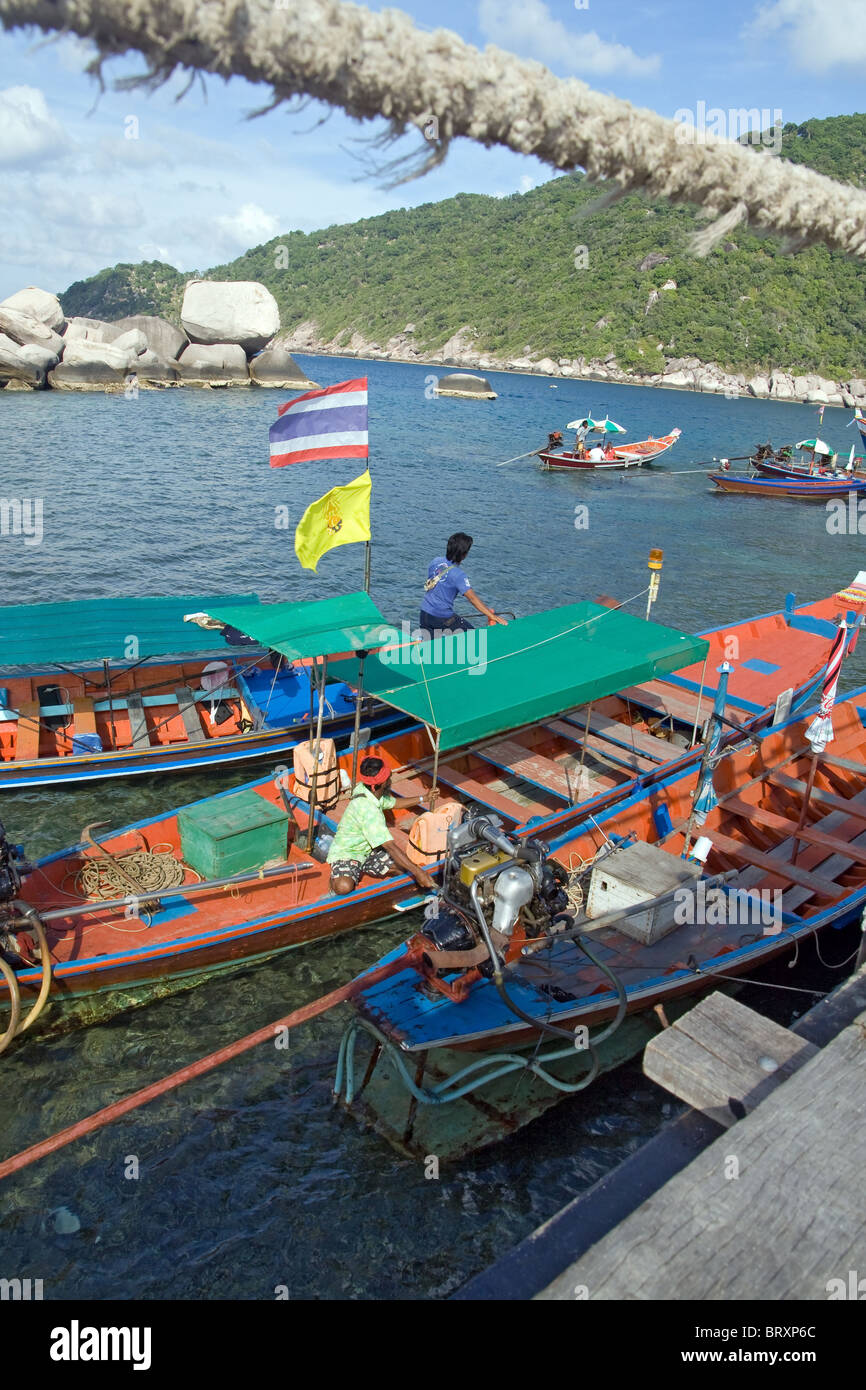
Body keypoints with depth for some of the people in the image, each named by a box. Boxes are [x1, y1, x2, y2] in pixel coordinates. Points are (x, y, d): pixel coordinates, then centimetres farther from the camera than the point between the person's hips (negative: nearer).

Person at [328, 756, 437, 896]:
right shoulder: (368, 810, -33)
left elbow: (394, 803, 19)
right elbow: (390, 846, -36)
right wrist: (418, 872, -36)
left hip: (367, 850, 9)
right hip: (345, 854, -9)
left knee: (404, 867, -8)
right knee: (344, 887, -38)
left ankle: (360, 870, 12)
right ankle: (335, 878, -2)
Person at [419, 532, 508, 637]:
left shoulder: (435, 561, -1)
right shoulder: (457, 574, -20)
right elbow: (473, 598, -22)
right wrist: (493, 617, -21)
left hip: (425, 613, 7)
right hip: (442, 618, -7)